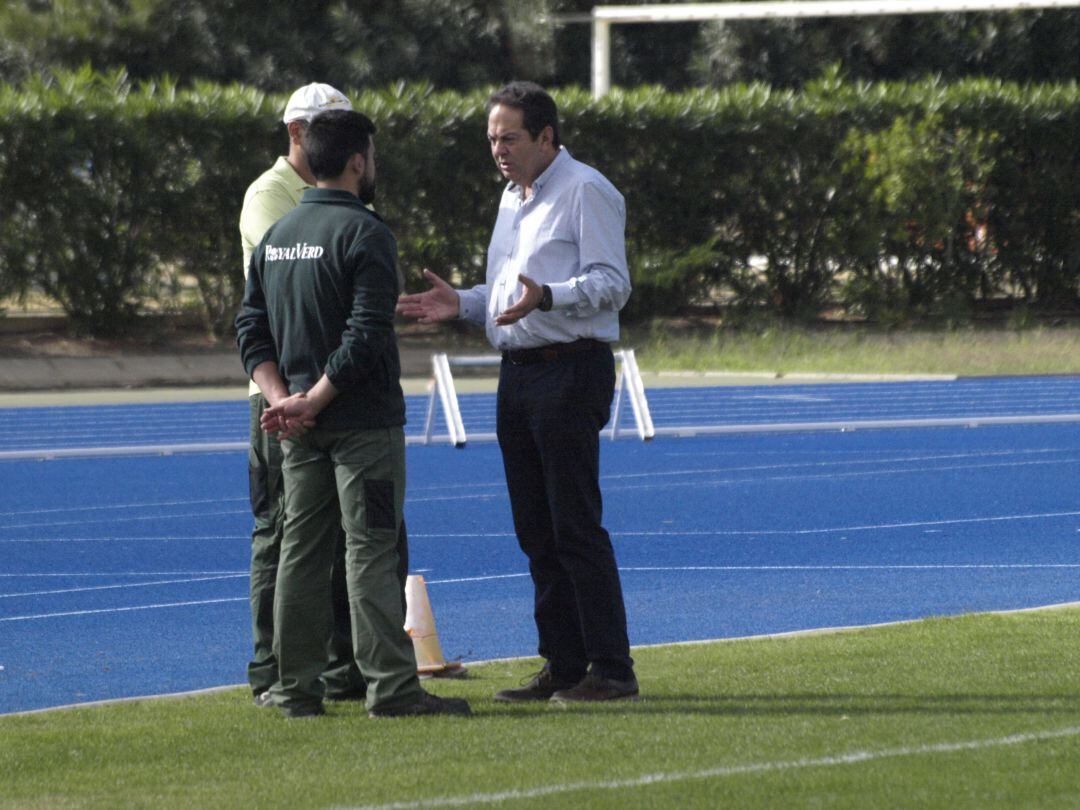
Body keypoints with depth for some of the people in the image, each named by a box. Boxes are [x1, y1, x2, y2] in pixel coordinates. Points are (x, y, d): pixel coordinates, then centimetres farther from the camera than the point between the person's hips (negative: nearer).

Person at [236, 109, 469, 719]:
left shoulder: (276, 236, 12)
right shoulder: (365, 233, -12)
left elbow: (253, 330, 10)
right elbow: (366, 334, -20)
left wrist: (282, 397, -1)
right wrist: (312, 401, -15)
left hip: (301, 425, 7)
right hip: (363, 419, -7)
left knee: (303, 550, 10)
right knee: (372, 553, -6)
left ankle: (298, 688, 11)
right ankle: (391, 686, -7)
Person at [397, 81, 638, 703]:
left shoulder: (585, 192, -8)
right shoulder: (513, 197, 20)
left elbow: (611, 283, -16)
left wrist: (547, 297, -31)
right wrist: (462, 304, 10)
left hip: (571, 371, -9)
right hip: (519, 373, 9)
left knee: (576, 526, -11)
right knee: (536, 530, 9)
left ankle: (612, 668, -9)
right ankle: (563, 665, 13)